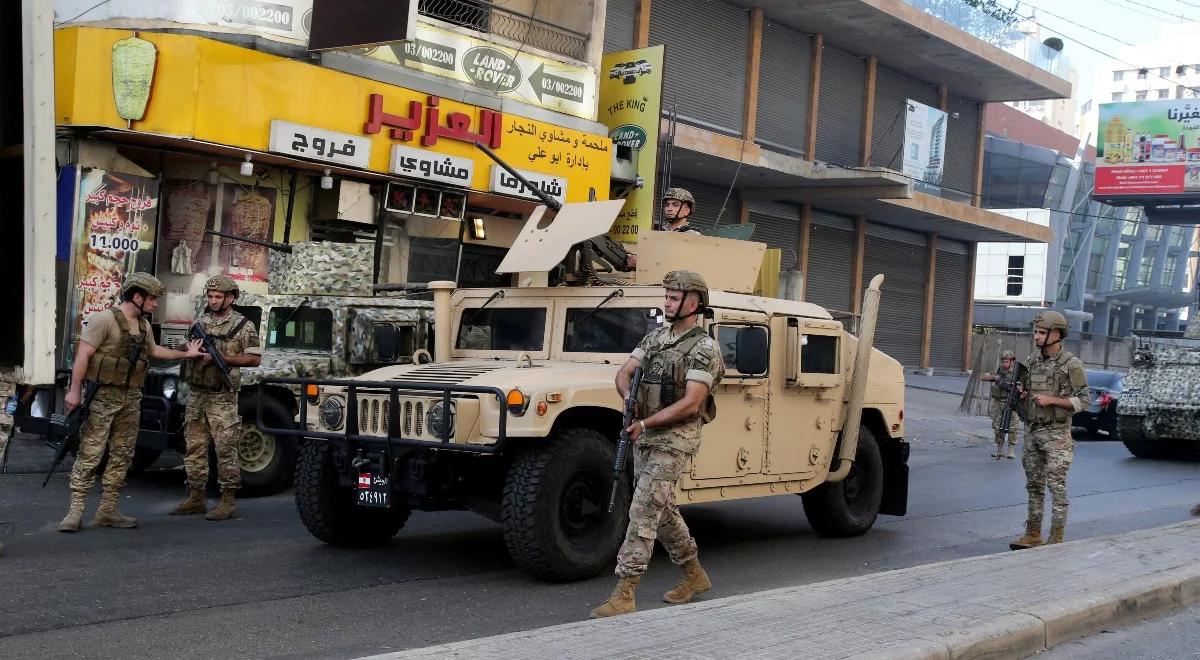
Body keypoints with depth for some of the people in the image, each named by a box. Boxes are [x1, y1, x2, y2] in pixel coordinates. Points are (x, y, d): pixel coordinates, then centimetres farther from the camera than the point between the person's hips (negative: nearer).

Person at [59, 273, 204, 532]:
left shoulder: (144, 326, 13)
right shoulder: (105, 319, -13)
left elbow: (153, 350, 31)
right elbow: (83, 355, -15)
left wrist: (186, 354, 31)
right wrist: (75, 391, -19)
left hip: (131, 399, 8)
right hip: (103, 396, -8)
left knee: (122, 456, 8)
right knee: (89, 454, -7)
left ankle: (107, 511, 15)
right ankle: (76, 512, -5)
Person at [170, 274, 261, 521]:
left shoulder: (243, 326, -3)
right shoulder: (201, 322, 14)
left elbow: (255, 359, -7)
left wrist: (221, 358, -15)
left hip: (222, 398, -6)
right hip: (196, 394, 6)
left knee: (226, 450, -5)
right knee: (194, 447, 9)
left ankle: (228, 502, -1)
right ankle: (196, 499, 18)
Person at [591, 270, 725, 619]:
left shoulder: (704, 348, -13)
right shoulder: (655, 336, 11)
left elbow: (690, 404, -20)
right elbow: (625, 372, 6)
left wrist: (644, 423, -22)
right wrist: (629, 397, -16)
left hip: (675, 439, -8)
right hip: (644, 436, 8)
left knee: (643, 512, -12)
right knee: (663, 510, 16)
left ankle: (623, 595, -9)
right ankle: (694, 575, 34)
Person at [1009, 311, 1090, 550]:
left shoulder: (1071, 365, -9)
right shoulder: (1032, 361, 10)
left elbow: (1084, 400, -10)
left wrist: (1051, 400, -18)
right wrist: (1021, 392, -1)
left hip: (1056, 434, -6)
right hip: (1032, 430, 6)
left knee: (1057, 487, -4)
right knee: (1034, 485, 11)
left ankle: (1056, 539, 0)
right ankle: (1033, 534, 18)